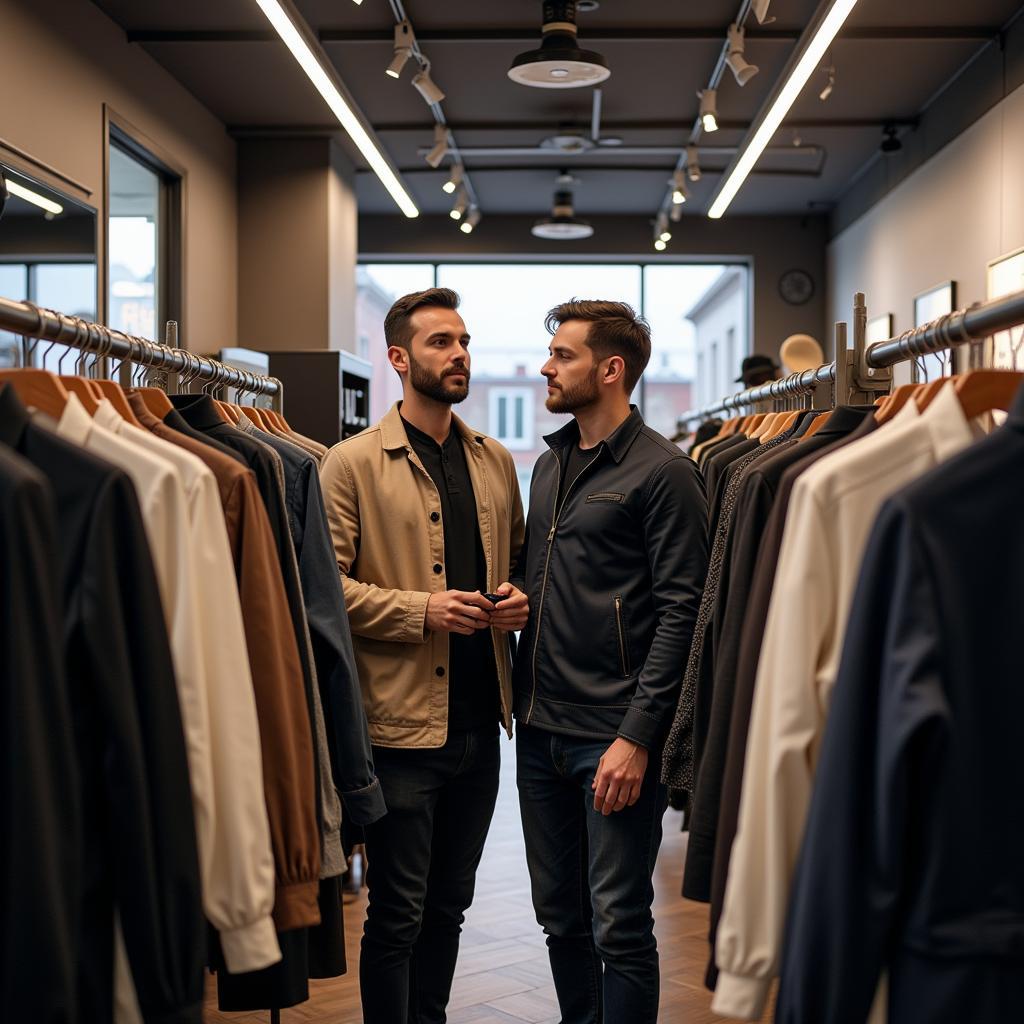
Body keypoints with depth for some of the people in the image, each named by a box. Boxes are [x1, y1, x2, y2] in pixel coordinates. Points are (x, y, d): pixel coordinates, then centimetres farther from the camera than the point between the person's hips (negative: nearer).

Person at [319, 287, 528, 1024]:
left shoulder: (495, 461, 11)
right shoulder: (354, 463, -6)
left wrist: (520, 600, -1)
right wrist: (422, 610, -19)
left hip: (478, 720, 6)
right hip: (401, 722, -6)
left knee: (449, 904, 17)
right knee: (398, 912, 3)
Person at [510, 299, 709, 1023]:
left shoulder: (662, 472, -8)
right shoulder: (551, 465, 15)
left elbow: (680, 611, -13)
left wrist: (637, 735, -17)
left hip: (614, 738, -7)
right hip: (542, 729, 7)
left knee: (618, 925, 1)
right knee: (560, 915, 16)